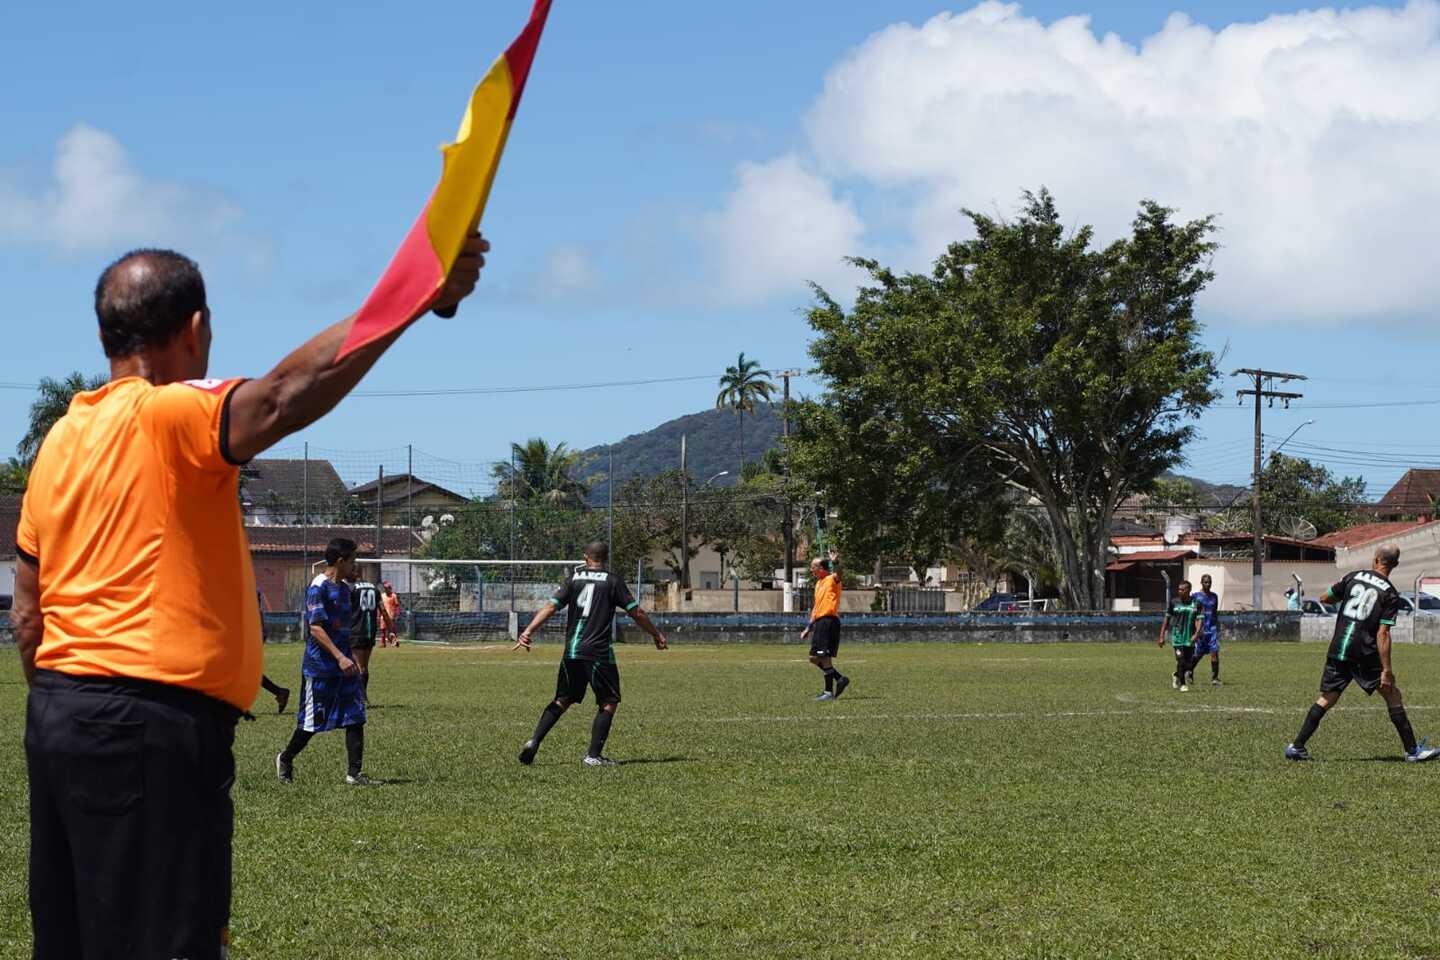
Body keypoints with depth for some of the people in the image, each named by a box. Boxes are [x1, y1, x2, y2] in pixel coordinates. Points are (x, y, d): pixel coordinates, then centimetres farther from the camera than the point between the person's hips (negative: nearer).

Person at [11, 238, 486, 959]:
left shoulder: (61, 439, 14)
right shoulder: (168, 416, -11)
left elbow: (27, 616, 18)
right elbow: (287, 393, -31)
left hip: (56, 713, 9)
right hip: (150, 725, -9)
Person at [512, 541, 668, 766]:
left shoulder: (574, 578, 10)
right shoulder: (613, 581, 1)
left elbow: (551, 606, -1)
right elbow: (636, 612, 0)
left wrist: (528, 631, -5)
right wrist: (656, 634, 13)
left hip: (572, 652, 4)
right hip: (600, 652, -4)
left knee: (562, 701, 14)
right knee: (609, 702, 6)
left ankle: (534, 741, -1)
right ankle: (594, 755, -2)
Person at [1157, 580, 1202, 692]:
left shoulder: (1196, 603, 0)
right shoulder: (1174, 602, 2)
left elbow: (1199, 620, -4)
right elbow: (1166, 619, 7)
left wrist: (1197, 633, -20)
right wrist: (1162, 636, 5)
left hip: (1190, 637, 1)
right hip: (1177, 635, -1)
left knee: (1189, 664, 6)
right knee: (1181, 661, -11)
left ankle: (1177, 676, 34)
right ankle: (1182, 684, 2)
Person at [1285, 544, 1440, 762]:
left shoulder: (1353, 577, 5)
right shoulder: (1390, 595, -5)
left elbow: (1324, 598, 15)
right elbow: (1382, 634, -12)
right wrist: (1387, 670, -12)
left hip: (1338, 650, 4)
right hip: (1366, 654, -4)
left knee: (1326, 699, 10)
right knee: (1392, 696, 8)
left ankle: (1296, 746, 4)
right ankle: (1412, 750, 9)